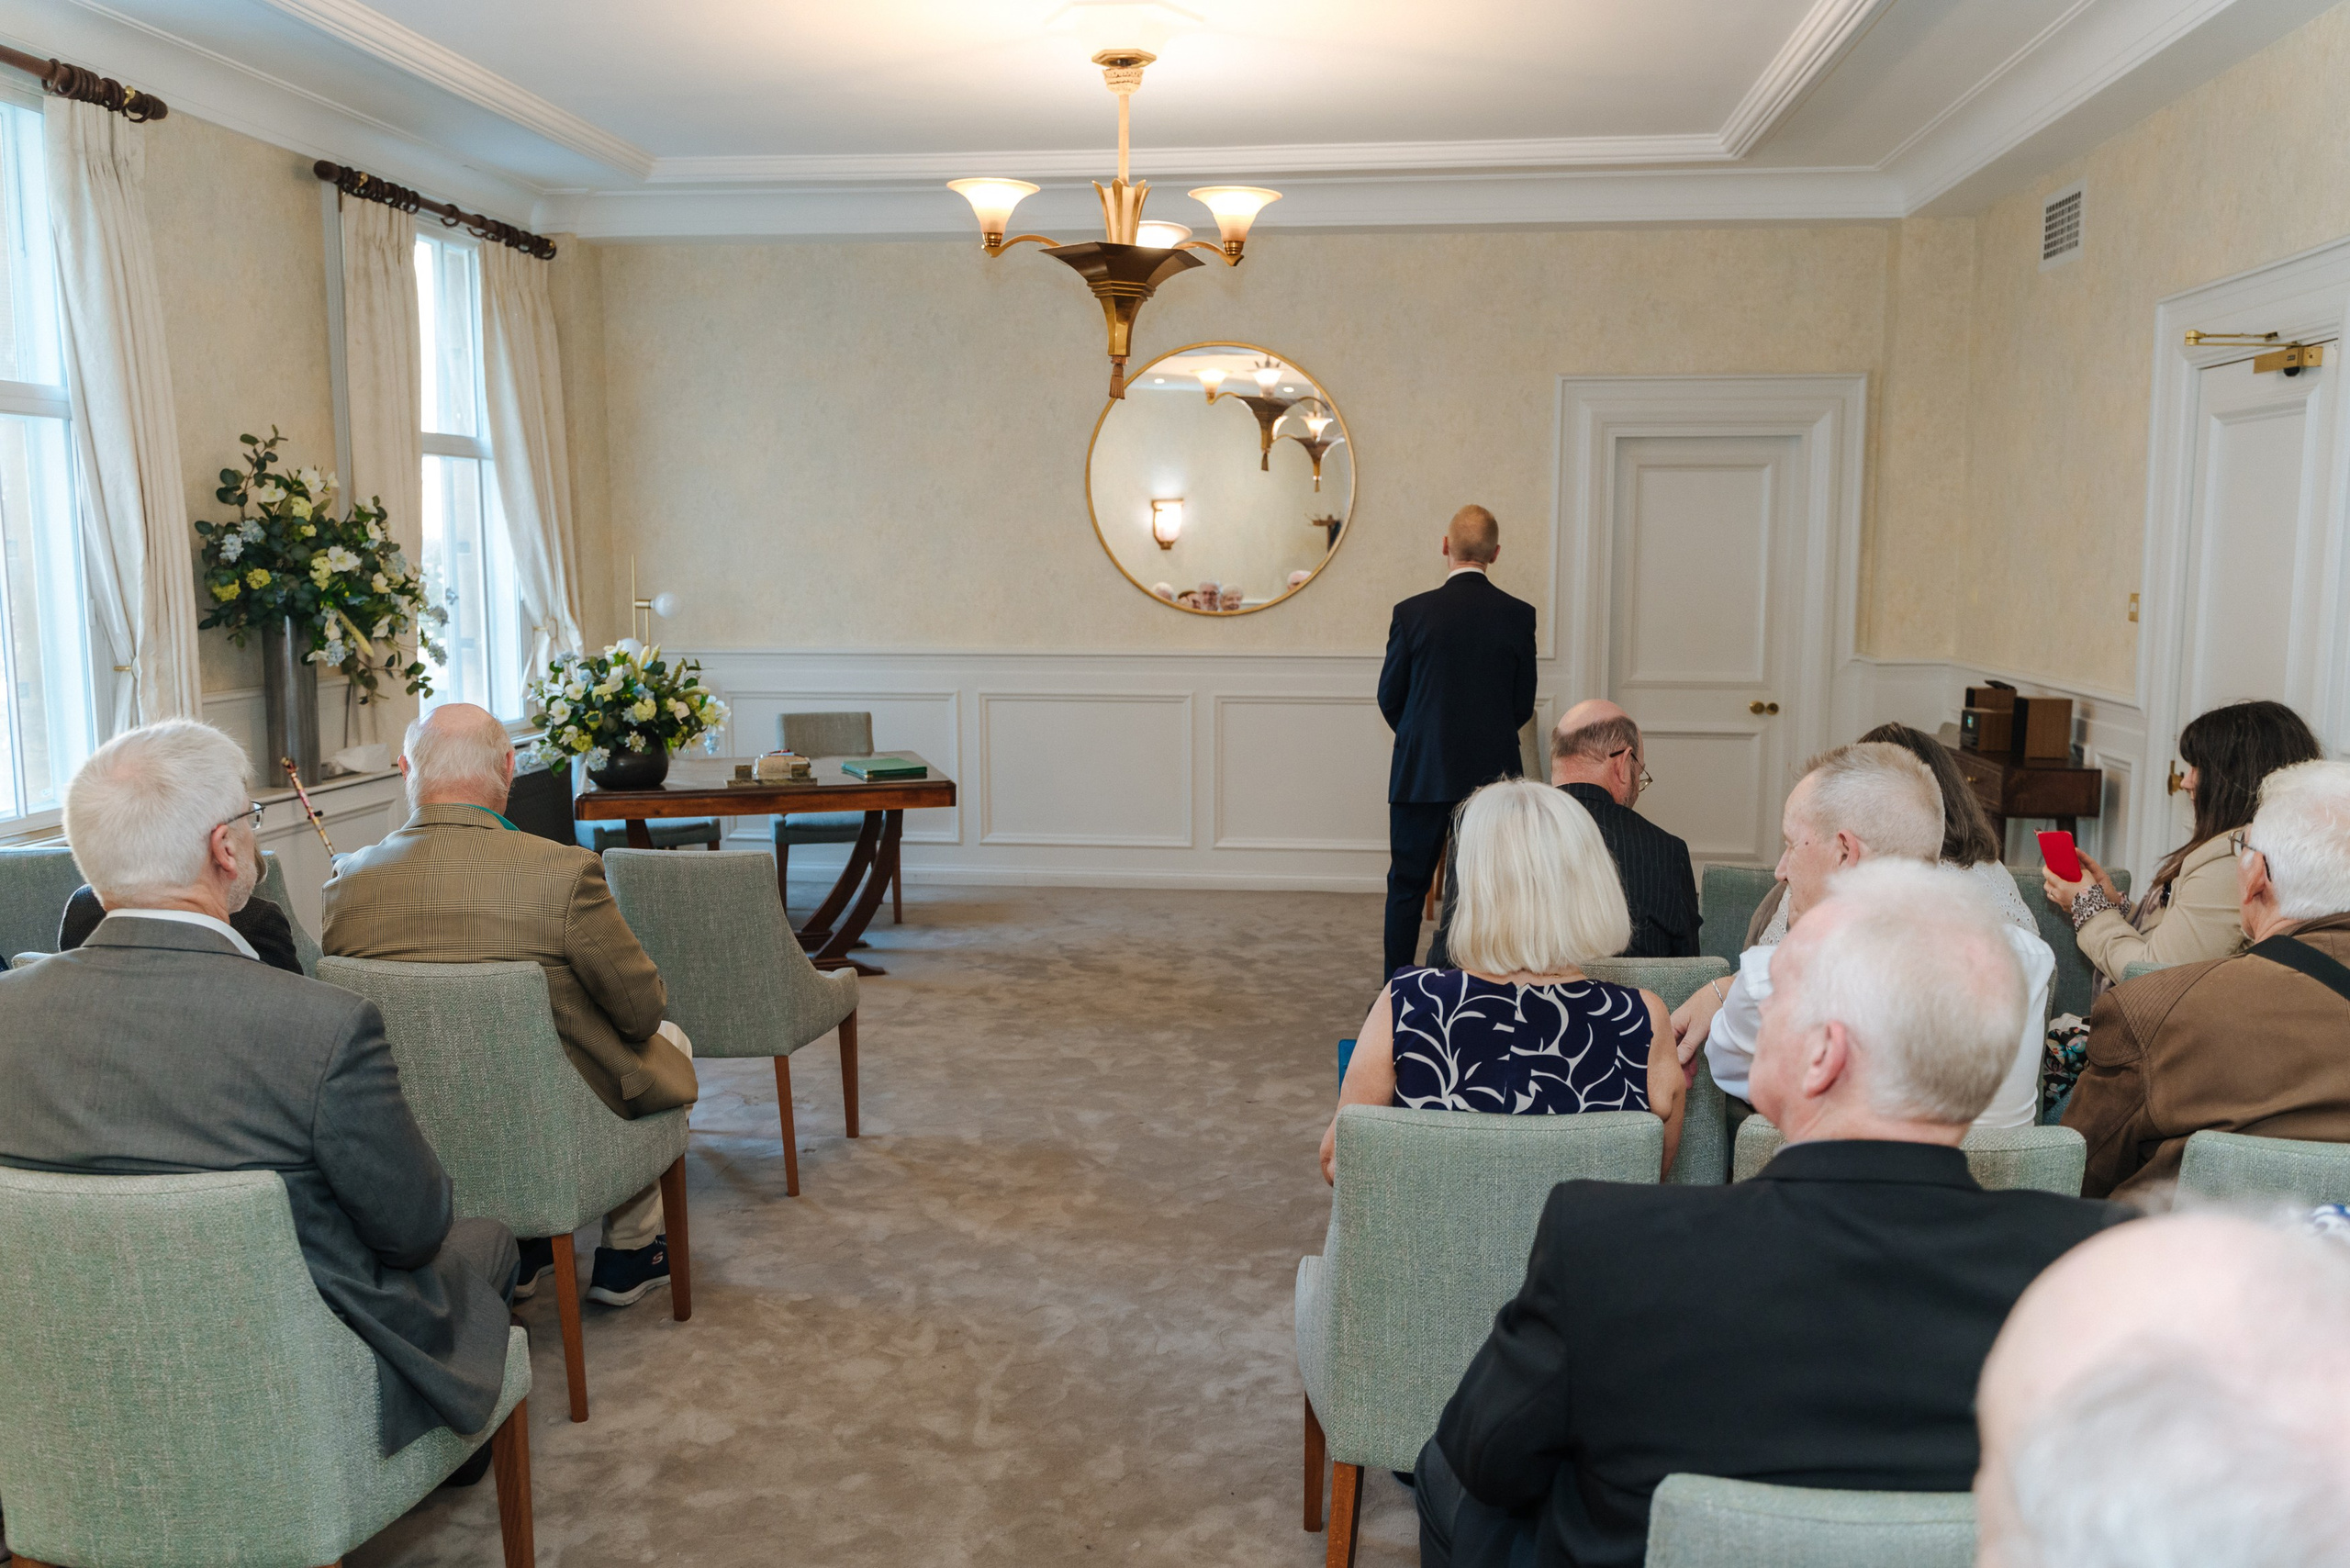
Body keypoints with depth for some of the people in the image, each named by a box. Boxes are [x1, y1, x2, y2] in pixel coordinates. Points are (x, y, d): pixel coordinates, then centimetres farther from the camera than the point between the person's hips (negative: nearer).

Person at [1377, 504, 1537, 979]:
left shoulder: (1412, 612, -8)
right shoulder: (1519, 615, -4)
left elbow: (1389, 697, 0)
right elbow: (1523, 704, 2)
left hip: (1420, 774, -1)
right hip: (1492, 774, 1)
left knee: (1407, 886, 10)